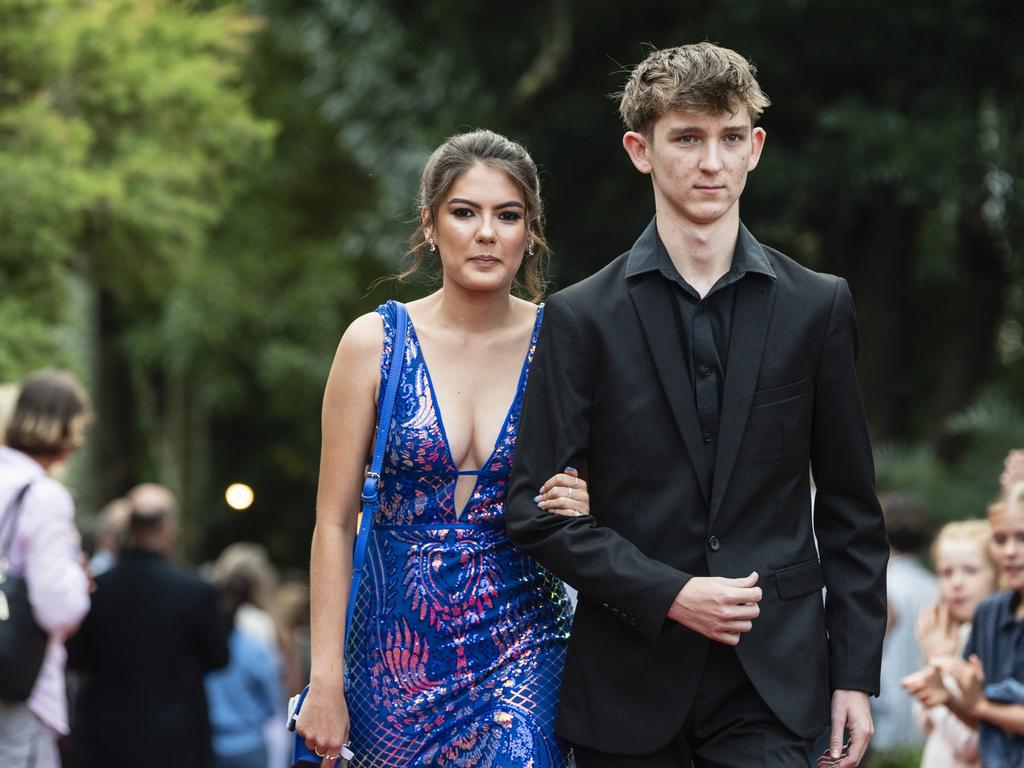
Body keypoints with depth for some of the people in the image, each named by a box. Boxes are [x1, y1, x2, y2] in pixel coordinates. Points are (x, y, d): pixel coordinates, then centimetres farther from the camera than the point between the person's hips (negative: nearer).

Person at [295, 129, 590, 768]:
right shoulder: (376, 342, -2)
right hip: (399, 642, 1)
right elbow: (335, 522, -1)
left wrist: (583, 511, -13)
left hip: (523, 644, 0)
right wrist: (325, 682, -5)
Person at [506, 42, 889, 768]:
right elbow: (536, 507, -1)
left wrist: (856, 672, 3)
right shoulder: (584, 318, 2)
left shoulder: (817, 307, 6)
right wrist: (668, 596, -11)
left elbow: (851, 509, 9)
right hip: (630, 685, 0)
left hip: (773, 684, 0)